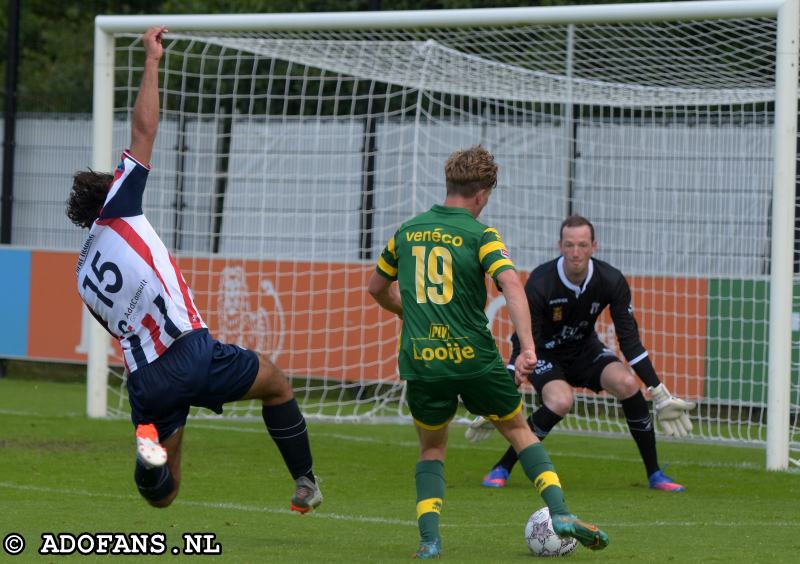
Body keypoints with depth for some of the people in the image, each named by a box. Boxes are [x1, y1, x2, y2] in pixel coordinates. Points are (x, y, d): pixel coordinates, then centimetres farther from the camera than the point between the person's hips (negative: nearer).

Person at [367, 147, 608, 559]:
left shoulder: (407, 231, 10)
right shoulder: (479, 234, -4)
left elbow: (377, 288, 23)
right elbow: (511, 285, -19)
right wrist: (527, 347, -25)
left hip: (421, 361, 2)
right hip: (474, 357, -2)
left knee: (432, 449, 19)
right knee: (518, 429, 17)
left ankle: (428, 538, 0)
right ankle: (559, 513, 4)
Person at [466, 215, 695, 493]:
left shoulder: (611, 281, -19)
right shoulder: (540, 284, -29)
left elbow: (630, 340, -13)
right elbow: (523, 345, -26)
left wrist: (661, 396, -15)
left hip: (585, 350, 4)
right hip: (544, 354, -4)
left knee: (626, 383, -23)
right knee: (560, 401, -33)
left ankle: (654, 474, -10)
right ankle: (501, 469, -16)